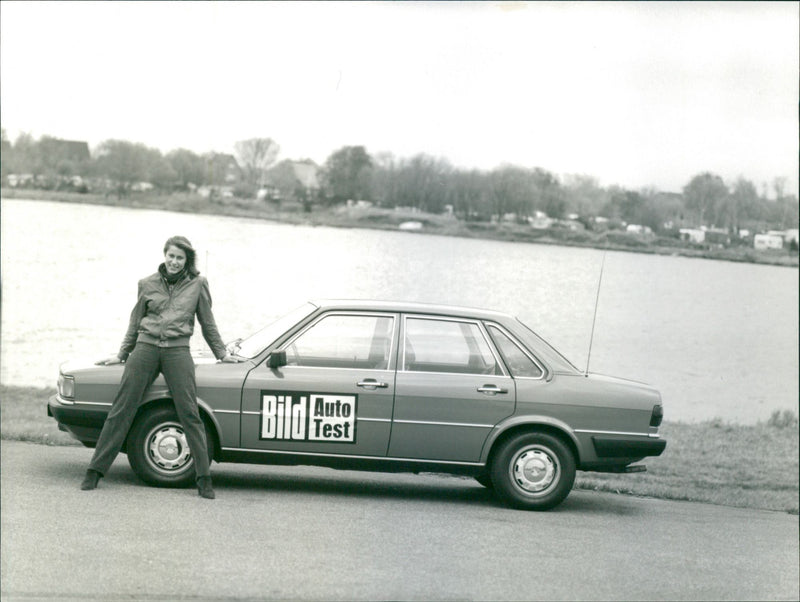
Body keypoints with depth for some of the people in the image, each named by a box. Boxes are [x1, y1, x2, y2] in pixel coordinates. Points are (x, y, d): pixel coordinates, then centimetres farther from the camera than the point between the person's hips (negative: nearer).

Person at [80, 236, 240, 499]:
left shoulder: (197, 285, 9)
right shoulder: (148, 284, 11)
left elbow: (208, 324, 19)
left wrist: (222, 354, 21)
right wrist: (121, 355, 22)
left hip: (177, 351, -1)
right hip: (146, 347, 1)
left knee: (189, 413, -9)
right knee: (122, 408, -2)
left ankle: (204, 478, -5)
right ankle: (95, 471, 2)